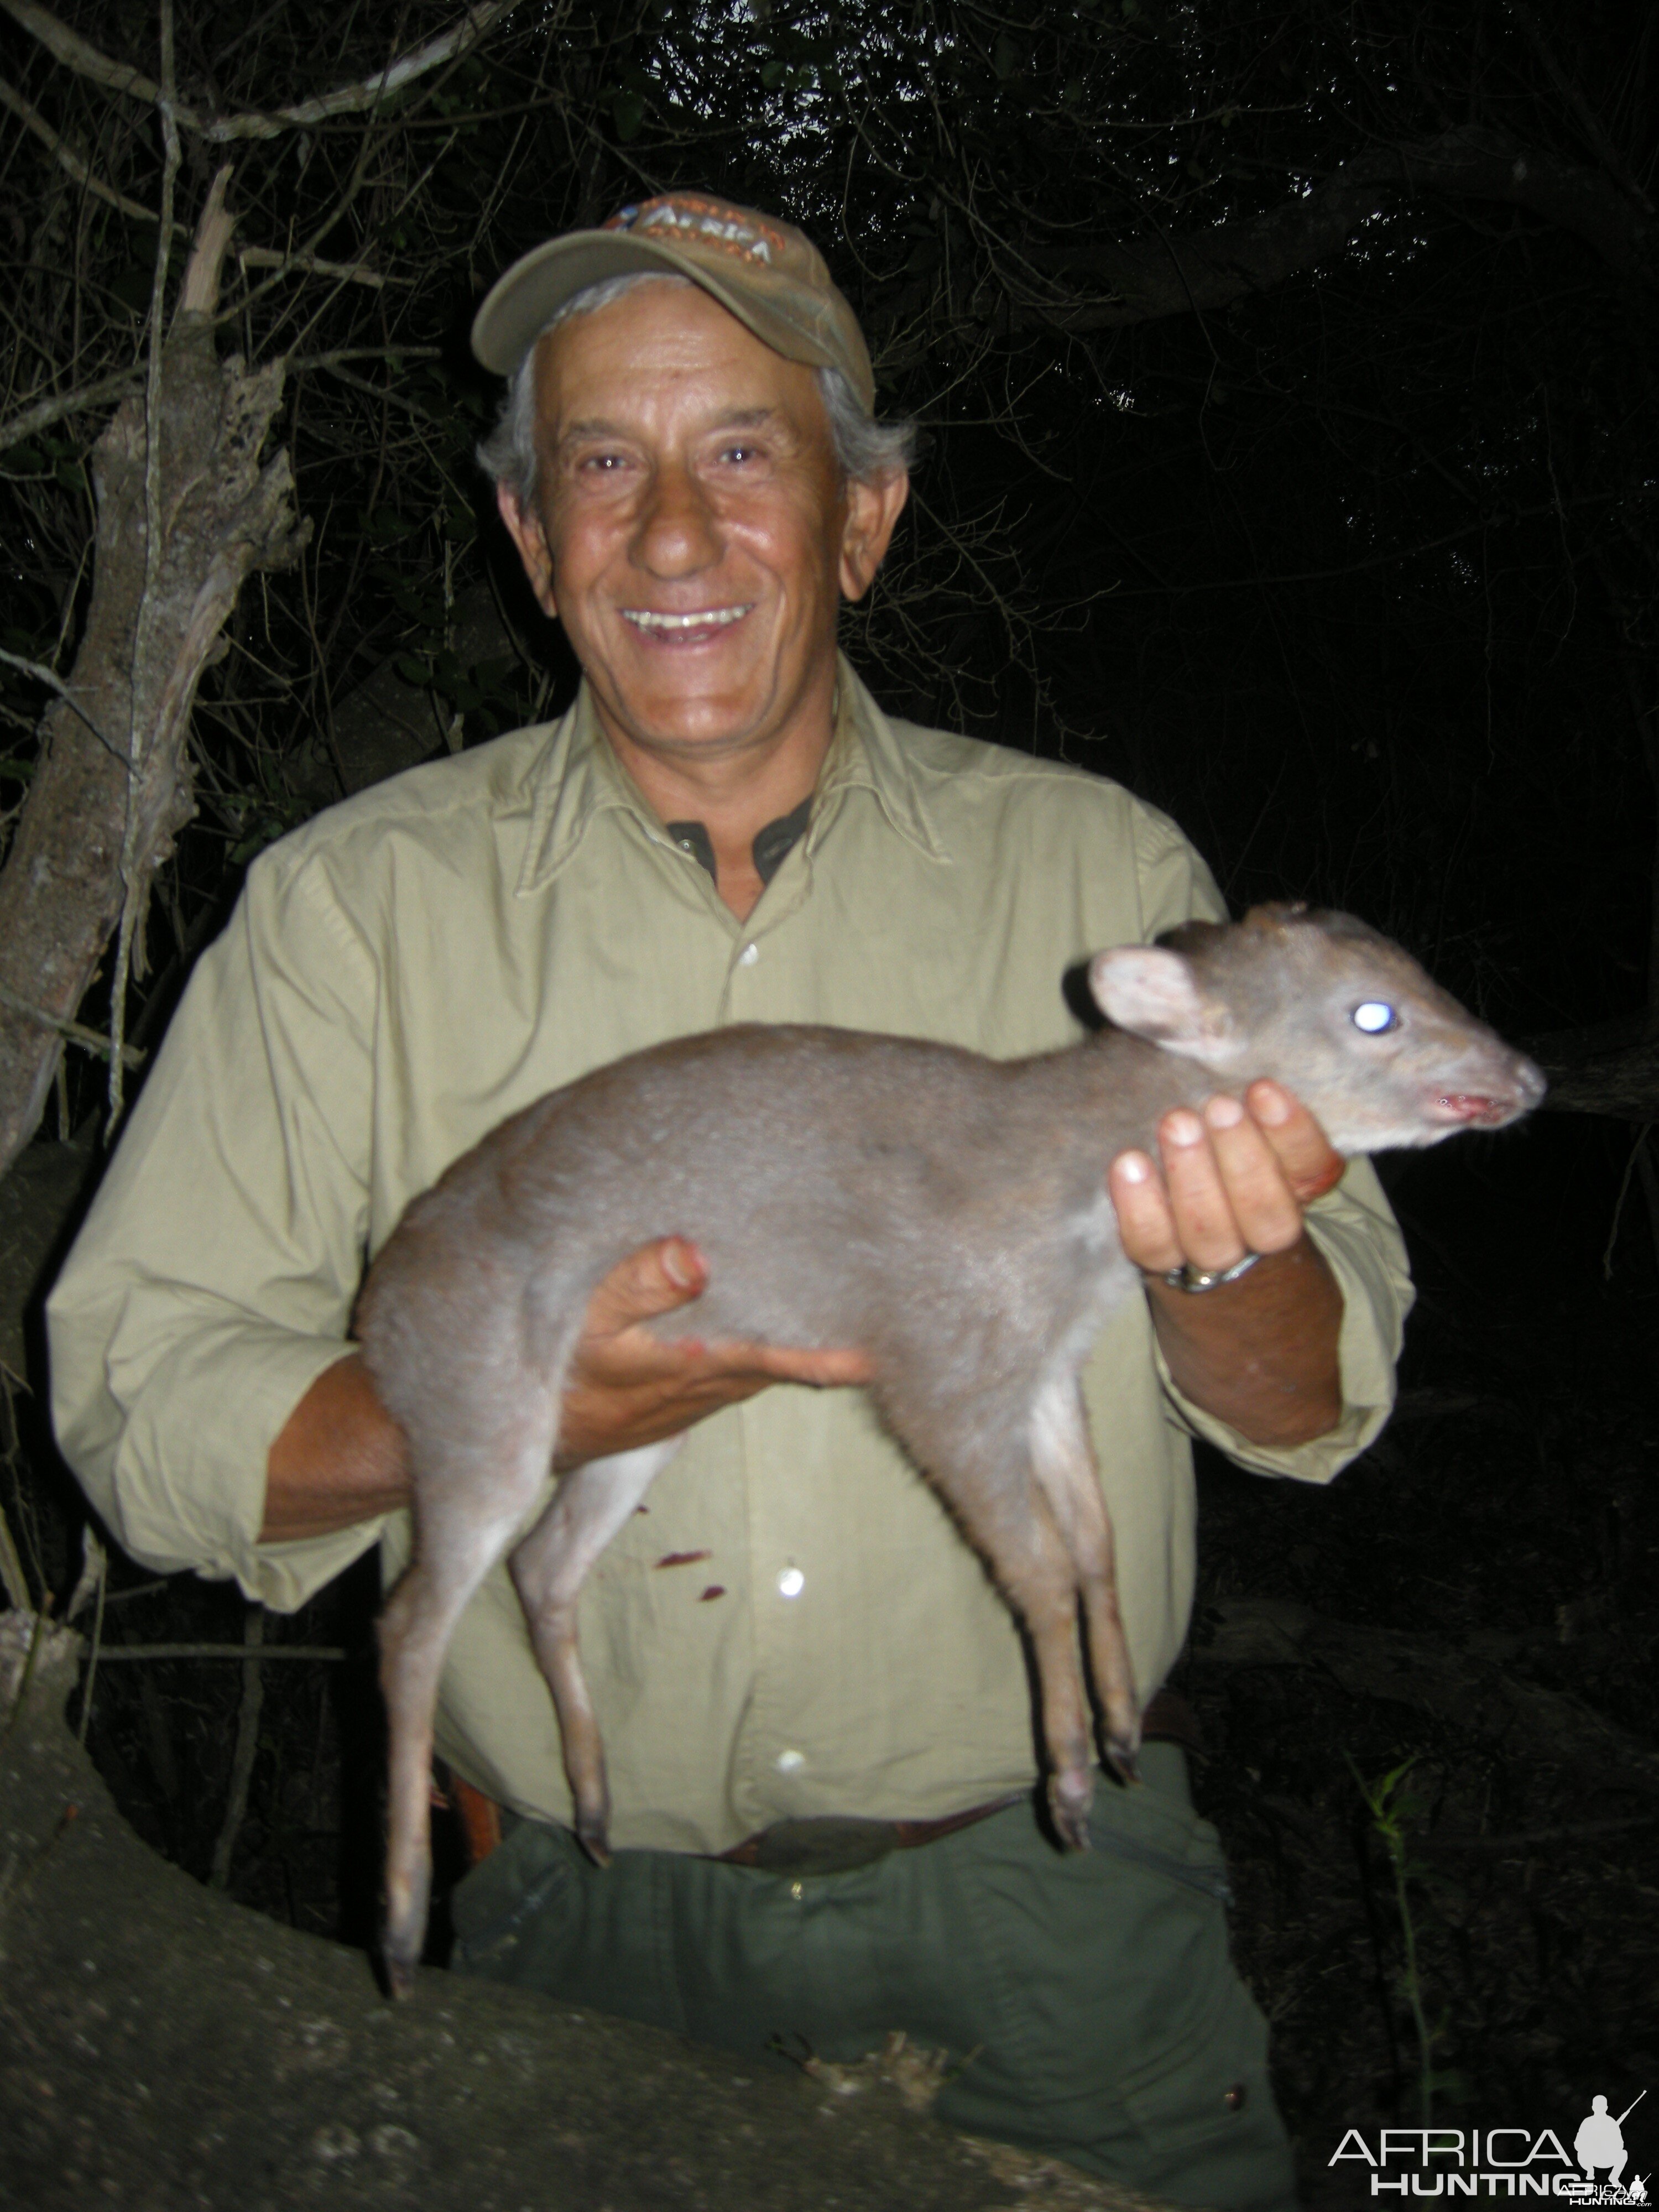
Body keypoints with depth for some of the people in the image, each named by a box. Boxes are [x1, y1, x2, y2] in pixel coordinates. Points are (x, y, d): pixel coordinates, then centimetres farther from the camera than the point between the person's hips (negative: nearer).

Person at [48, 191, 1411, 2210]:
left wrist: (1216, 1262, -28)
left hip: (1047, 1895, 1)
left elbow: (1313, 1408, -4)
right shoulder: (357, 904, -6)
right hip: (593, 1926, 0)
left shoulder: (1097, 871, -4)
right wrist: (533, 1410, -27)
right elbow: (138, 1403, -9)